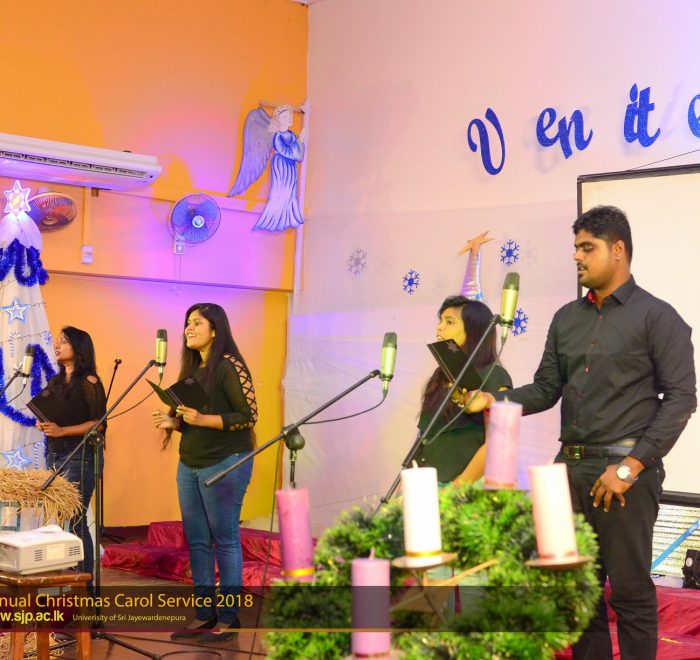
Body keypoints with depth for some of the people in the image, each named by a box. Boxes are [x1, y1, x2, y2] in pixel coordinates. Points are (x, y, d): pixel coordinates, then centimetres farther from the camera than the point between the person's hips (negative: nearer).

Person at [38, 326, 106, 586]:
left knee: (76, 522, -9)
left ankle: (84, 584, -5)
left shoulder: (89, 381, -8)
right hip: (53, 454, 8)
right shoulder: (55, 382, 15)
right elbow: (45, 415, 21)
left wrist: (62, 430, -20)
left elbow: (99, 423, -14)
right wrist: (42, 425, -2)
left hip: (80, 455, -7)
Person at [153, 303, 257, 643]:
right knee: (196, 541, 9)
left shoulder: (229, 366, -10)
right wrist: (174, 422, 0)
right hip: (189, 465, 8)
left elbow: (249, 416, -14)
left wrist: (203, 419, -22)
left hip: (225, 464, -8)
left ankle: (229, 618, 4)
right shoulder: (191, 369, 14)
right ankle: (204, 614, 16)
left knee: (225, 541, -2)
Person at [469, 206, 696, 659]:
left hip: (626, 470, -6)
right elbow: (545, 390, 11)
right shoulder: (566, 319, 13)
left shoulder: (657, 317, -5)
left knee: (630, 591, 0)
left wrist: (630, 466, -16)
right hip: (572, 468, 6)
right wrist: (494, 400, -7)